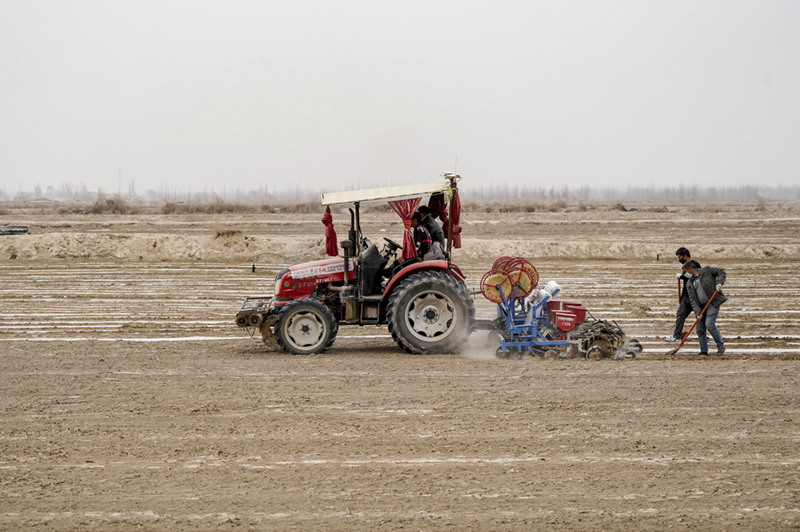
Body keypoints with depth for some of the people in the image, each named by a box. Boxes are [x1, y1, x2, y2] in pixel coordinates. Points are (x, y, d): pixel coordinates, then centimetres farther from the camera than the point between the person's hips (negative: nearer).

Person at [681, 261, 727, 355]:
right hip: (701, 306, 6)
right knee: (700, 329, 0)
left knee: (709, 324, -21)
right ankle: (704, 351, 8)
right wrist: (697, 312, -11)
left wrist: (719, 283, -15)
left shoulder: (706, 271, 1)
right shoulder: (689, 283, 12)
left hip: (713, 303, -6)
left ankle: (721, 346, -7)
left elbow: (721, 271, 3)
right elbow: (692, 299, 2)